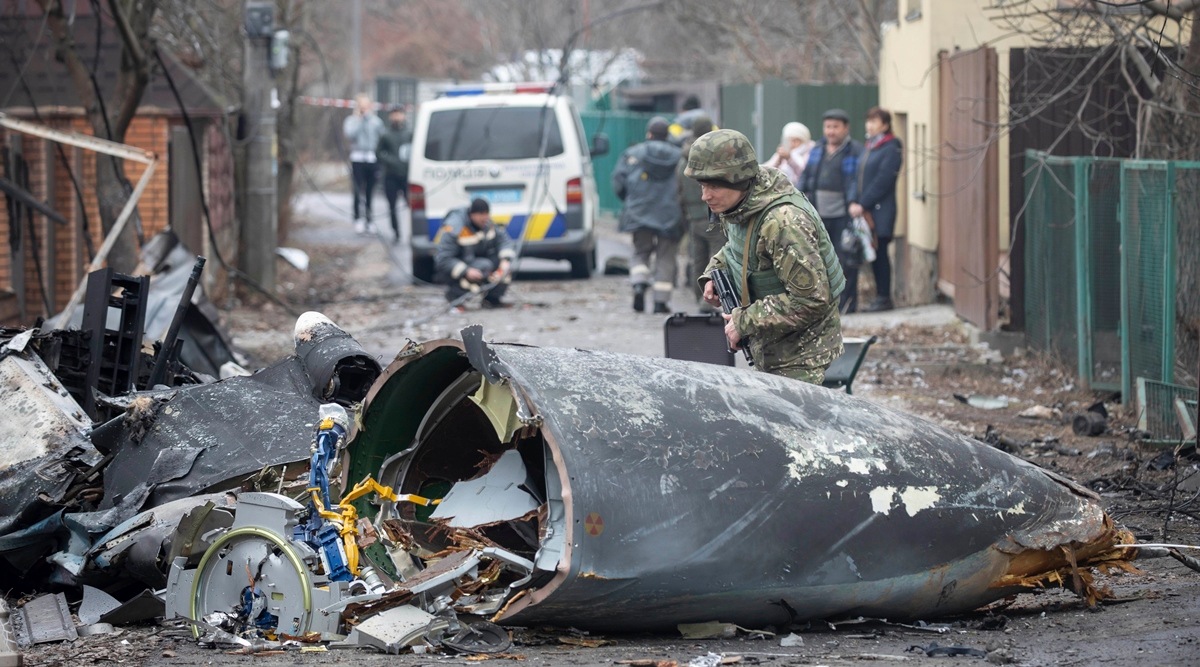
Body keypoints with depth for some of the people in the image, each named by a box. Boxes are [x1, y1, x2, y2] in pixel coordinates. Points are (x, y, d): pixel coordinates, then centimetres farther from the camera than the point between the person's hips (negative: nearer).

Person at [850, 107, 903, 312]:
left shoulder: (891, 149, -9)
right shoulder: (868, 148, 16)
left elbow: (882, 181, -15)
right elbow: (859, 178, 13)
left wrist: (863, 204, -17)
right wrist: (854, 203, -2)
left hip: (881, 211, -8)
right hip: (866, 211, 8)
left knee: (880, 253, -5)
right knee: (874, 254, 9)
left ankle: (884, 298, -1)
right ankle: (880, 296, 14)